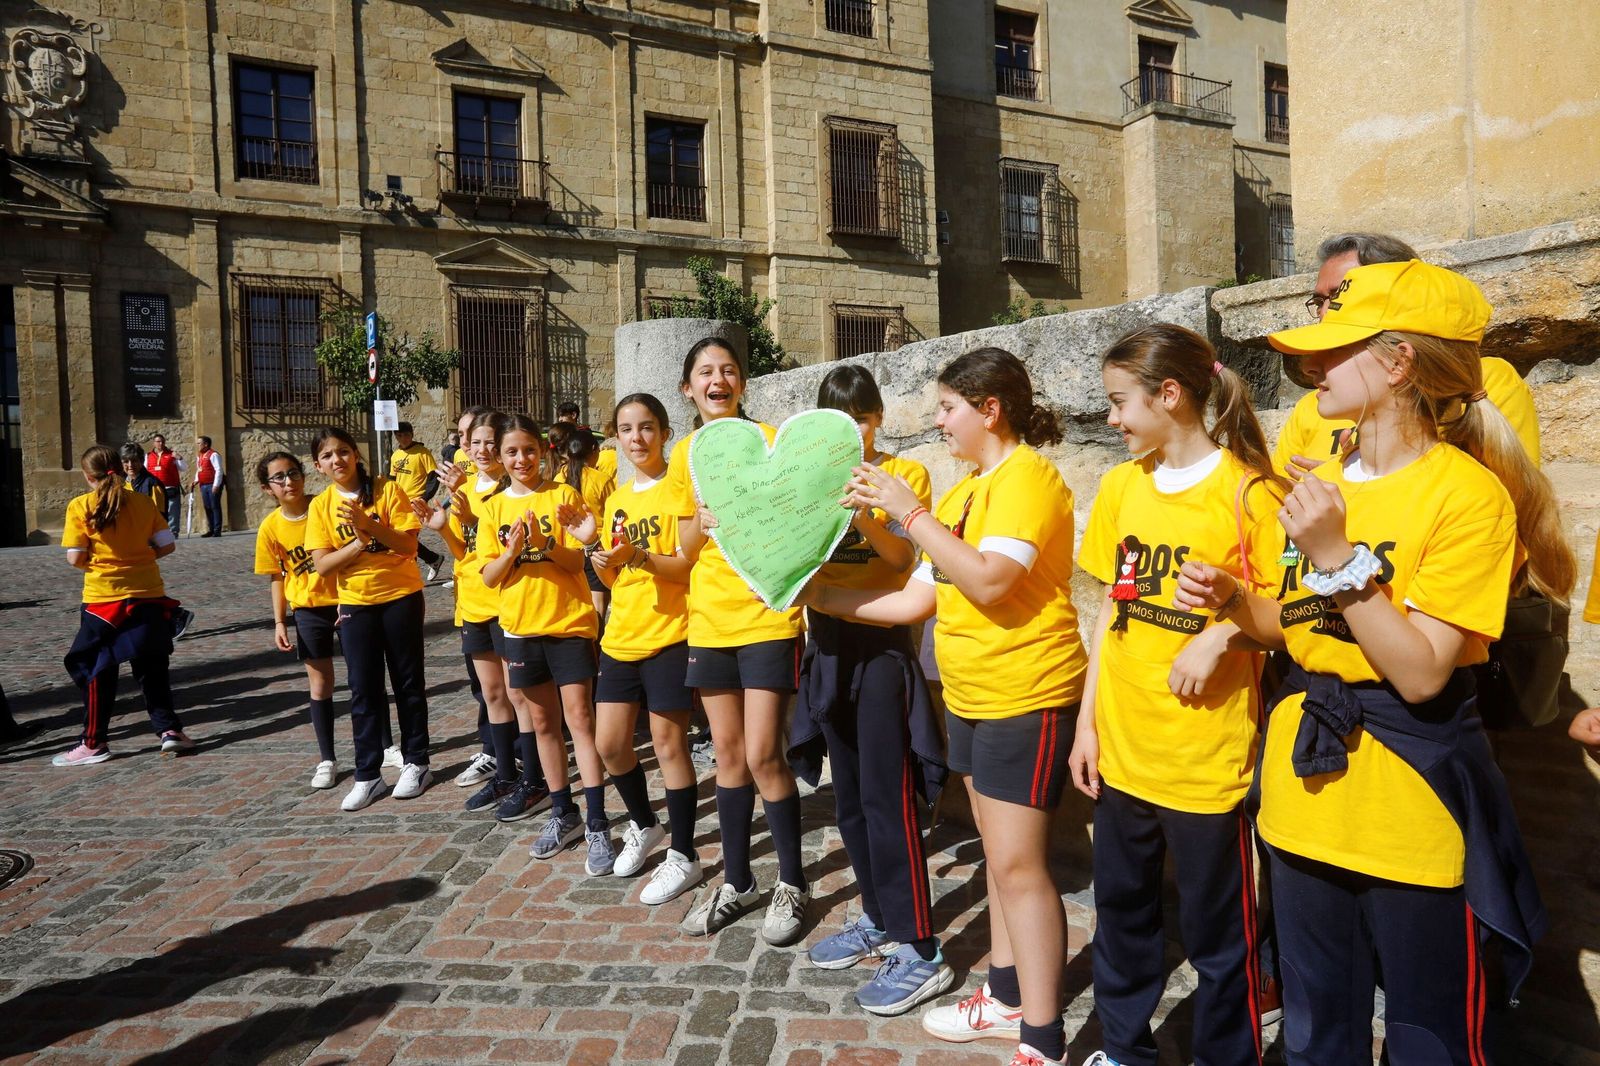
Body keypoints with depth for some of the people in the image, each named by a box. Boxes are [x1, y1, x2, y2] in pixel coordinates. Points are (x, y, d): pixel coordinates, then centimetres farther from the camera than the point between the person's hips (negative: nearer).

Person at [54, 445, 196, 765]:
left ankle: (93, 743, 15)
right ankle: (169, 729, 11)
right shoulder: (142, 501, 1)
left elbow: (75, 558, -8)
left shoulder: (79, 506, -6)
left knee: (97, 670, 10)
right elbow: (168, 545, 1)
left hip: (104, 597, -2)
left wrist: (93, 562, 12)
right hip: (148, 595, 2)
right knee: (152, 667, 14)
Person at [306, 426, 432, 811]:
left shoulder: (387, 490, -7)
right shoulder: (321, 505, 1)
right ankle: (367, 775, 14)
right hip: (355, 604, 2)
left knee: (408, 682, 8)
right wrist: (359, 542, -21)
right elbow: (322, 564, -7)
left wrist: (369, 524, -27)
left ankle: (416, 763, 21)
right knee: (363, 689, 5)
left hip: (400, 597, -2)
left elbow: (409, 545, -14)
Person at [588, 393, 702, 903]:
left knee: (669, 746, 0)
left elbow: (691, 566, -14)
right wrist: (601, 560, -7)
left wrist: (642, 556, -27)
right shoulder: (616, 500, 13)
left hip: (669, 635, -6)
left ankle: (684, 856, 15)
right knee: (609, 744, 10)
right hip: (621, 636, 7)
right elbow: (615, 580, 15)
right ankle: (644, 824, 35)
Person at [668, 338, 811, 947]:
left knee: (763, 757, -4)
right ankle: (737, 881, 28)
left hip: (767, 618, -4)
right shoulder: (684, 455, 6)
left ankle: (792, 884, 16)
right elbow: (686, 550, 8)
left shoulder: (769, 439, -6)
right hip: (710, 621, 4)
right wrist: (702, 523, -12)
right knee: (728, 753, 13)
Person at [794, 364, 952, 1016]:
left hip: (882, 643, -6)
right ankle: (879, 920, 29)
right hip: (828, 643, 6)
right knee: (849, 794, 13)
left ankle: (919, 952, 4)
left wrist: (864, 515, -34)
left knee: (887, 796, -5)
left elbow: (903, 556, -16)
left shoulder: (905, 474, -3)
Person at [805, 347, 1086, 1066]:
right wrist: (817, 596, 7)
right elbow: (915, 600, 11)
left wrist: (909, 511, -23)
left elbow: (989, 581, -28)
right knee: (999, 854, 18)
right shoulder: (966, 489, 13)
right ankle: (1007, 996, 33)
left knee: (1018, 865, -4)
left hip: (1027, 698, -9)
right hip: (970, 696, 9)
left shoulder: (1027, 476, -14)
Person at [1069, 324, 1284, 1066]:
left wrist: (1221, 634, -26)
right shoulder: (1120, 486, 5)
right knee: (1120, 908, 20)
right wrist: (1087, 721, 8)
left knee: (1216, 929, 10)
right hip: (1122, 747, 6)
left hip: (1206, 755, -5)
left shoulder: (1246, 490, -11)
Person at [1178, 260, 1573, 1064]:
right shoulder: (1324, 484, 5)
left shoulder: (1468, 494, -16)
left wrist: (1336, 556, -27)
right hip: (1306, 792, 7)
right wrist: (1232, 602, -4)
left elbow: (1421, 672, -21)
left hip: (1411, 801, -6)